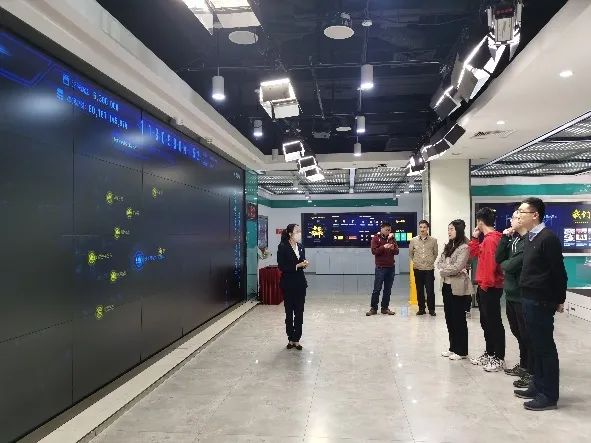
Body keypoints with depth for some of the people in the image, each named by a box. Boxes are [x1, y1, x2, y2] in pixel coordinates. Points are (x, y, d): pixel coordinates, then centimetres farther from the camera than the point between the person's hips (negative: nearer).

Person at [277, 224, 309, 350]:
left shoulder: (300, 247, 7)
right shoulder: (283, 247, -10)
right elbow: (282, 266, -14)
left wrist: (305, 264, -6)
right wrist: (298, 265, -19)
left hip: (300, 283, 5)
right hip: (288, 284, -5)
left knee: (299, 312, 5)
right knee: (289, 312, 8)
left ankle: (296, 339, 14)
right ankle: (290, 339, 20)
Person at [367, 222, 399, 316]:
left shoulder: (392, 238, 13)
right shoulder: (376, 238, 0)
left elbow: (397, 252, 9)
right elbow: (374, 251, -9)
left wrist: (393, 248, -12)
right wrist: (384, 247, -20)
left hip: (391, 267, 5)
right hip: (380, 267, -4)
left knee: (388, 289, 7)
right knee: (377, 288, -3)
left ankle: (385, 308, 14)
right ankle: (373, 308, 3)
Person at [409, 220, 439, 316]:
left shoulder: (433, 240, -1)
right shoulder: (413, 240, 2)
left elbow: (435, 253, 11)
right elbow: (410, 253, 15)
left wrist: (431, 261, 7)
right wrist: (414, 261, 8)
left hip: (429, 269, -2)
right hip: (417, 269, 2)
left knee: (430, 290, -2)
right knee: (419, 290, 8)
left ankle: (431, 309, 10)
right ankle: (421, 309, 18)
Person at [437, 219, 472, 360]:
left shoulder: (464, 247, -12)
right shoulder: (448, 246, 13)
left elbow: (457, 268, -19)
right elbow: (439, 262, 7)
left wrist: (443, 270, -6)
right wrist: (448, 269, -11)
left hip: (458, 287, -8)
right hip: (447, 285, 8)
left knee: (459, 319, 1)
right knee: (449, 317, 13)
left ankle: (461, 351, 11)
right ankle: (453, 347, 24)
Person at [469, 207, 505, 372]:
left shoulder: (491, 239, -17)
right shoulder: (487, 238, 14)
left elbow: (491, 262, -23)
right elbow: (473, 253, 21)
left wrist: (486, 284, -19)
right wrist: (475, 237, 14)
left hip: (490, 288, -10)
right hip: (484, 286, 10)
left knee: (494, 322, -3)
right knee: (486, 321, 16)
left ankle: (499, 359, 4)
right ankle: (489, 354, 26)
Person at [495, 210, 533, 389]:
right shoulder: (513, 238, 7)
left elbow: (512, 265, -23)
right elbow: (498, 258, 4)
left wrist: (504, 264, -1)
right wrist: (505, 238, -3)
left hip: (522, 295, -9)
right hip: (511, 293, 9)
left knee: (527, 334, 2)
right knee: (518, 332, 20)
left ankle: (531, 372, 14)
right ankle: (523, 365, 35)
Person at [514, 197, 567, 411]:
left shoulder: (548, 238, -16)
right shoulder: (529, 237, 11)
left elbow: (559, 271, -14)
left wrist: (560, 300, -8)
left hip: (541, 301, -9)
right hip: (529, 298, 9)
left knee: (545, 347, 0)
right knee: (536, 345, 16)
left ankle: (549, 396, 10)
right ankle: (538, 386, 27)